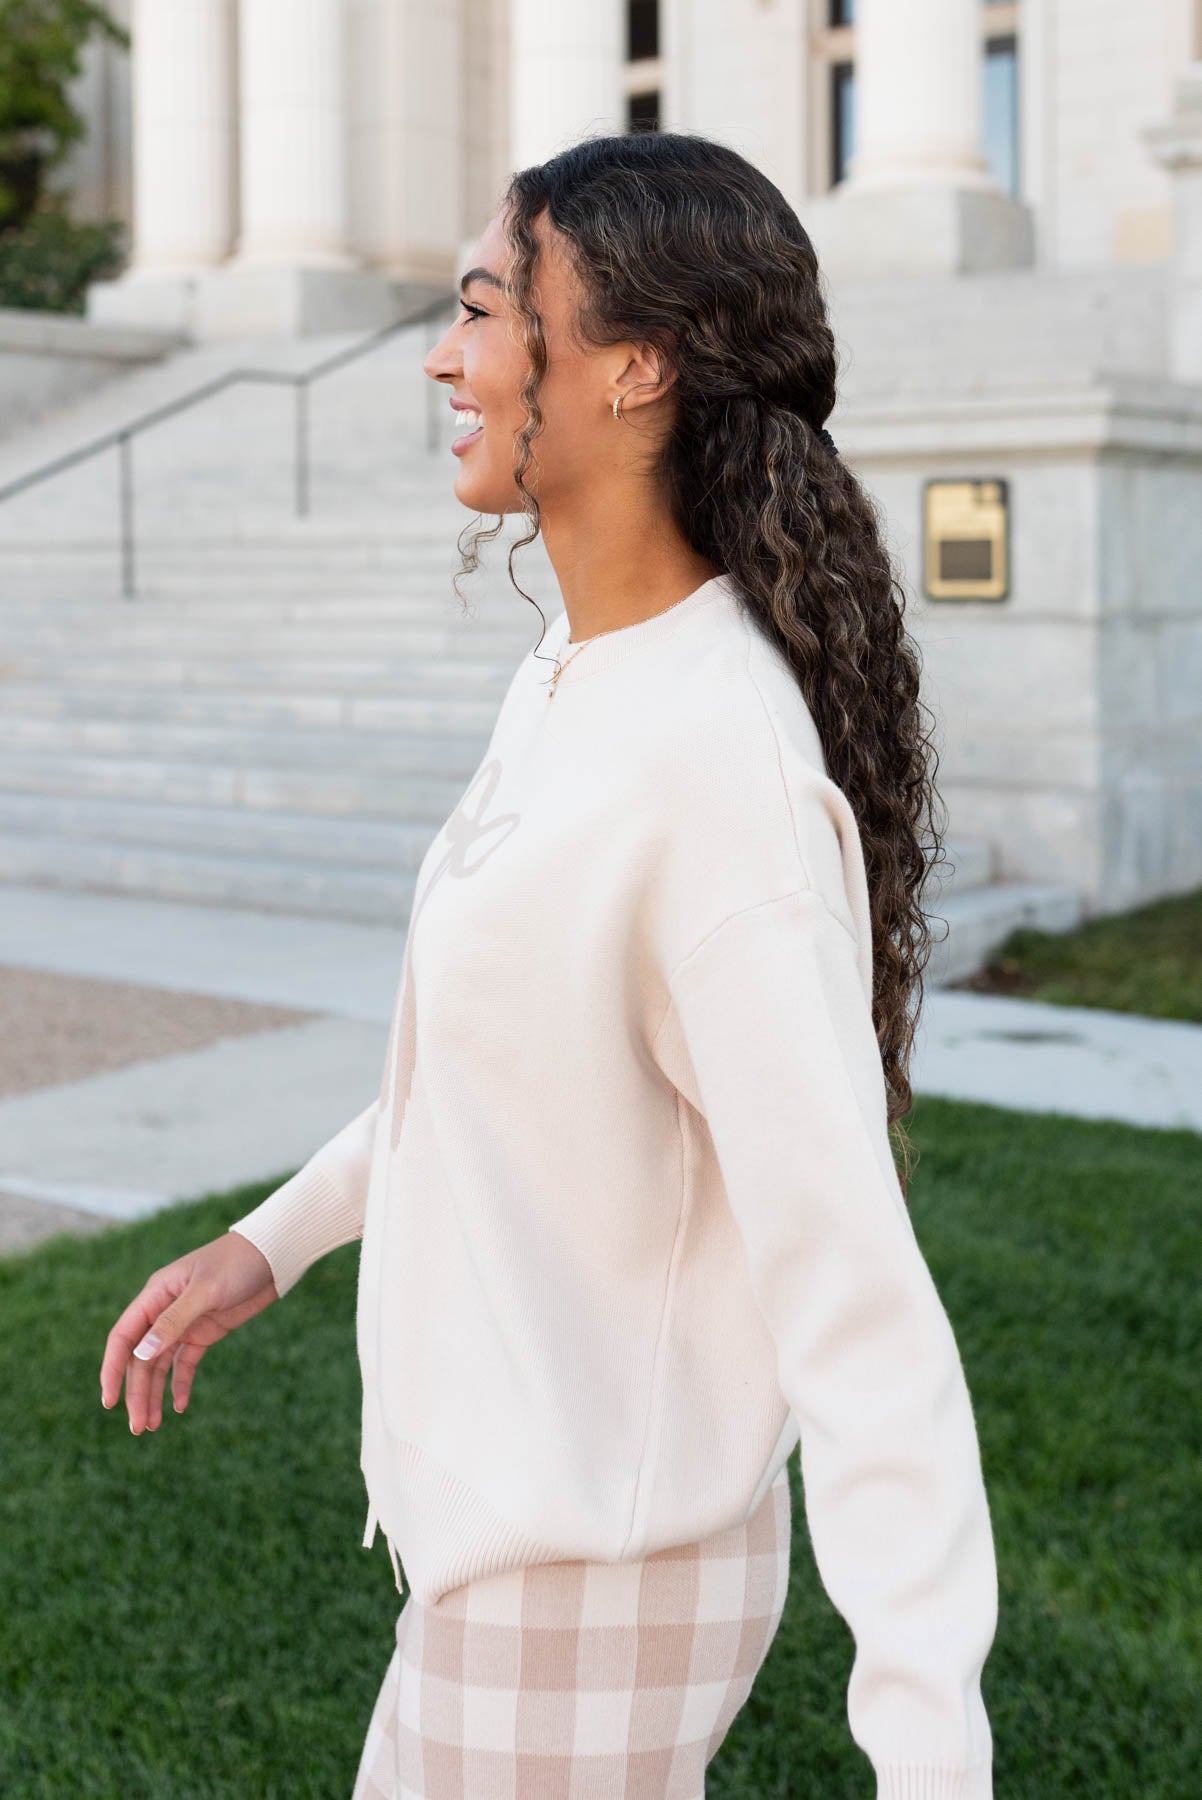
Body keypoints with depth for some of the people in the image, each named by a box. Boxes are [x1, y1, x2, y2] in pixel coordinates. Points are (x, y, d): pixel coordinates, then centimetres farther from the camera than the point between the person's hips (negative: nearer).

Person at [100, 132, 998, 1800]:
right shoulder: (581, 674, 2)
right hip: (508, 1519, 9)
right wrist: (273, 1239, 19)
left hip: (586, 1584, -9)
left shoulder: (727, 769, -27)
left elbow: (853, 1282, -29)